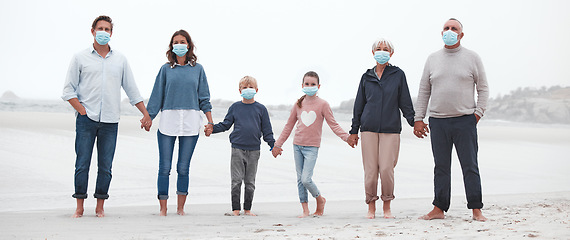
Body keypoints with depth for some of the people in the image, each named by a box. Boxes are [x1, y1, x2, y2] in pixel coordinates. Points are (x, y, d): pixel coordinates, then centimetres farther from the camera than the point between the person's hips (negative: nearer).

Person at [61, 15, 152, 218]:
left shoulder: (120, 59, 13)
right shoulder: (80, 58, 6)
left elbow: (132, 89, 16)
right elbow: (68, 90, 4)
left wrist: (146, 114, 11)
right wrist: (82, 111, -7)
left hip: (110, 121, 2)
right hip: (86, 118, -2)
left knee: (105, 166, 1)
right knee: (82, 164, -3)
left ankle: (100, 207, 9)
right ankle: (79, 207, 5)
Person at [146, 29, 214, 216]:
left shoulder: (197, 69, 10)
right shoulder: (166, 69, 8)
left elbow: (204, 98, 12)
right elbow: (156, 96, 9)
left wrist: (210, 121, 6)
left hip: (190, 123, 0)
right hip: (168, 121, 0)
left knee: (183, 167, 2)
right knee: (164, 167, -2)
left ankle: (181, 208, 12)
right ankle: (163, 208, 6)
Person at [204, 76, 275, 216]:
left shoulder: (261, 109, 6)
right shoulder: (235, 107, 7)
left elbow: (267, 130, 8)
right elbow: (226, 124, 10)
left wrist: (273, 145, -2)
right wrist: (213, 129, -5)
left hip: (254, 150, 0)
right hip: (237, 148, 0)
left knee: (250, 181, 6)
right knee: (236, 180, 0)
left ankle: (247, 209, 15)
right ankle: (235, 209, 7)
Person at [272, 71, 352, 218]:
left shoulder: (323, 104, -2)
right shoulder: (298, 104, 7)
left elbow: (333, 125, -2)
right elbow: (289, 126, 15)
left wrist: (346, 137, -15)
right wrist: (278, 144, 17)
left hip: (312, 147, -4)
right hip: (297, 145, 4)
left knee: (306, 179, -14)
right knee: (300, 179, 5)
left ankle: (320, 199, 12)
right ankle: (305, 210, 13)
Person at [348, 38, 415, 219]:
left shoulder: (398, 75, 8)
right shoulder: (367, 77, 12)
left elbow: (405, 103, 9)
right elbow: (359, 105, 16)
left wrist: (414, 123, 0)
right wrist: (354, 131, 13)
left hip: (391, 129, -1)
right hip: (369, 128, 2)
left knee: (386, 168, -9)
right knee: (370, 170, -2)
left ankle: (387, 207, 7)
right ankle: (371, 207, 11)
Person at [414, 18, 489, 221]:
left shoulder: (472, 58, 5)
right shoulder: (432, 59, 12)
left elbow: (483, 88, 7)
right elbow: (424, 91, 13)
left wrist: (478, 113, -4)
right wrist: (418, 119, 7)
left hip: (465, 121, -2)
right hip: (438, 122, 2)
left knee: (470, 166, -2)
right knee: (441, 167, 5)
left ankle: (476, 210, 2)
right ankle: (439, 209, 10)